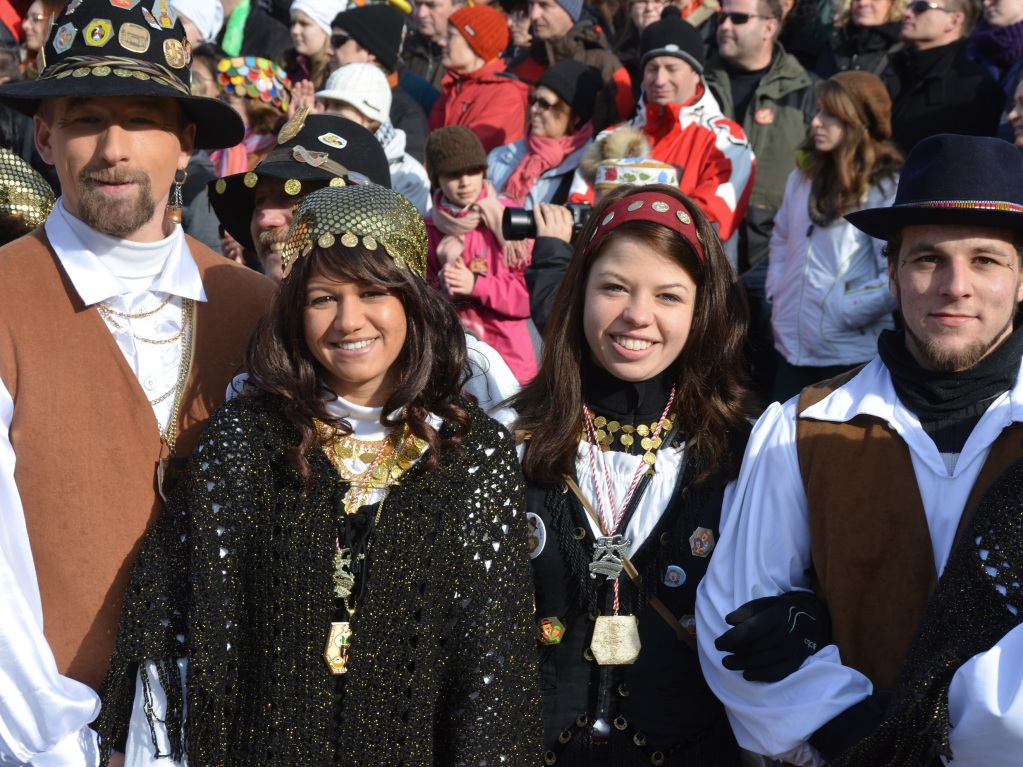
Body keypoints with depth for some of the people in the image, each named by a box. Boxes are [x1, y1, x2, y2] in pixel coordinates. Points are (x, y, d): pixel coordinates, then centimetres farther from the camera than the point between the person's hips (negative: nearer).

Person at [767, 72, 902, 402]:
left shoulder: (887, 189, -14)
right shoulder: (804, 176, 10)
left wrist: (842, 311, -15)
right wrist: (776, 295, 9)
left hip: (851, 353, -7)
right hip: (792, 346, 7)